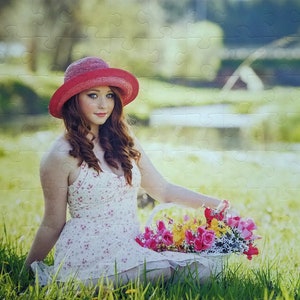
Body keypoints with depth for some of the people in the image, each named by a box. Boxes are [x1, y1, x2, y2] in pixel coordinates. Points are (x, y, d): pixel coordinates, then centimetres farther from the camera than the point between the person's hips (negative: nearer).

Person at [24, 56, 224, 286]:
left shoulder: (123, 142, 11)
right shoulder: (61, 157, -8)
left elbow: (163, 190, 14)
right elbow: (52, 226, 1)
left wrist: (215, 204, 5)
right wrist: (28, 270, 6)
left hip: (132, 248, 7)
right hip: (90, 256, -7)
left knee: (207, 266, -16)